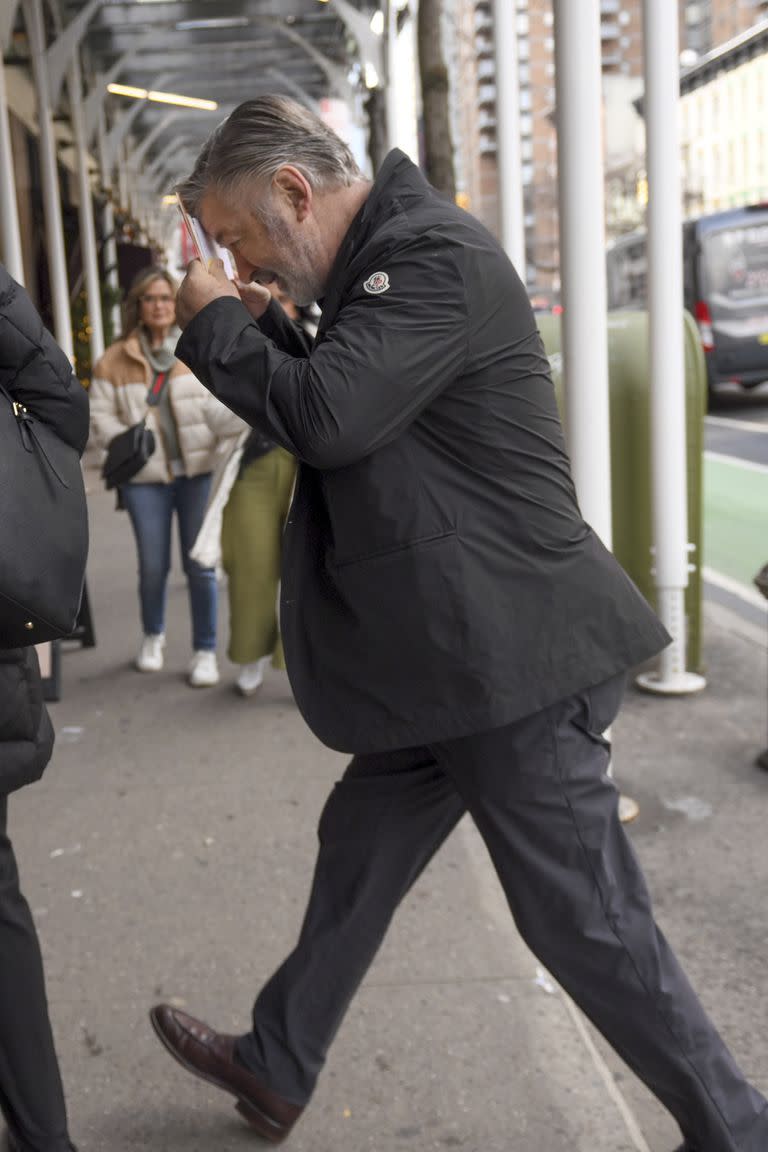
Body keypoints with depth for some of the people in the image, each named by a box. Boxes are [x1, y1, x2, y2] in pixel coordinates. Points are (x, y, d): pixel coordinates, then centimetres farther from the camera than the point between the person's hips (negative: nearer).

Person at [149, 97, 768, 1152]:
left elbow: (328, 418, -26)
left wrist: (214, 325, -10)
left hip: (512, 656, -10)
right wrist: (259, 328, 9)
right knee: (358, 851, 20)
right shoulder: (378, 263, 15)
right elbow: (324, 409, 23)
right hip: (442, 658, 10)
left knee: (584, 917, 1)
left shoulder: (434, 255, -17)